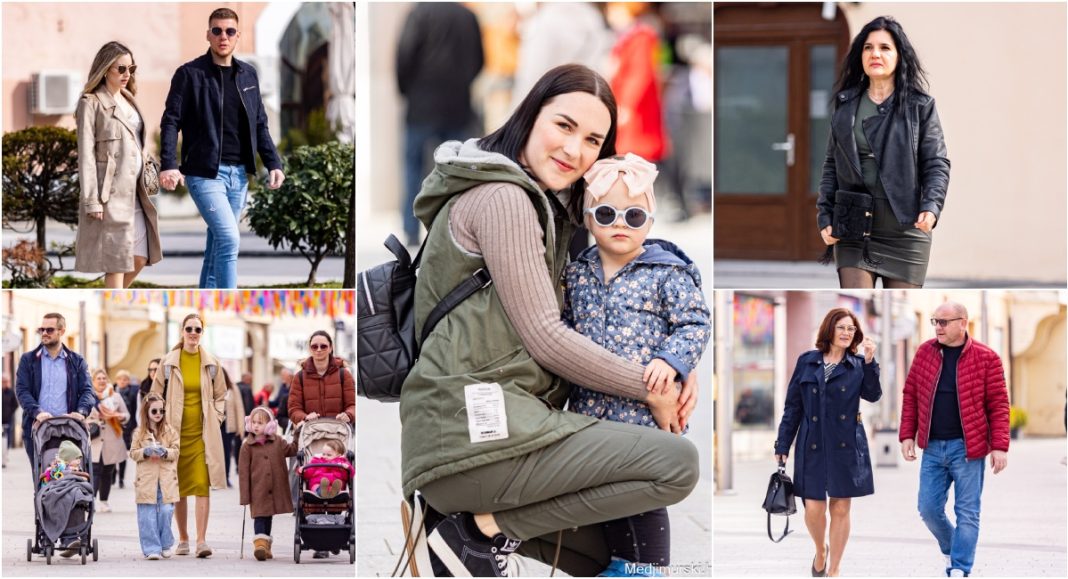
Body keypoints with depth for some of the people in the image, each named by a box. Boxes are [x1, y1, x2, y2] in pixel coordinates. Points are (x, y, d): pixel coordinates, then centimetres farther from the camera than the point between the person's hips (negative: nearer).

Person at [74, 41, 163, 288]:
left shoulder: (128, 101, 17)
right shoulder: (91, 104, -7)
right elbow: (86, 154, -10)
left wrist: (146, 184, 15)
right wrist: (92, 200, -16)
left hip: (134, 191, 8)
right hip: (110, 193, -8)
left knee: (140, 258, 6)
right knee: (116, 259, -5)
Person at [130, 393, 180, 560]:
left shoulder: (170, 431, 8)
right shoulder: (140, 432, 6)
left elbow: (176, 451, 6)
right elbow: (133, 453, 6)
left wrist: (165, 452, -14)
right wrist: (145, 452, -12)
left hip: (166, 480, 1)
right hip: (147, 480, -1)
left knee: (166, 512, -3)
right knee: (148, 516, -3)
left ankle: (166, 545, 14)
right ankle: (152, 548, 1)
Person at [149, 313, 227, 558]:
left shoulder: (211, 363, 7)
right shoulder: (168, 363, 4)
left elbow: (220, 396, 18)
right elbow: (157, 396, 11)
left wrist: (216, 418, 5)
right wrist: (164, 424, 3)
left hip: (203, 433, 0)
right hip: (176, 431, 0)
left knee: (202, 486, -10)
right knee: (178, 488, 4)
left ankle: (201, 540, -13)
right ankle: (183, 539, 14)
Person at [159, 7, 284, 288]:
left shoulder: (248, 75, 12)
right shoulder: (189, 74, -4)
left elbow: (260, 125, 17)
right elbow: (171, 121, -8)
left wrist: (273, 163, 7)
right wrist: (168, 165, -20)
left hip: (239, 174, 6)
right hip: (205, 172, -6)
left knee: (218, 242, 10)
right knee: (229, 239, -18)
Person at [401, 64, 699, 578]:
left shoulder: (547, 208, 24)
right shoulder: (501, 197, -8)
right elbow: (544, 337, -13)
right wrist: (649, 388, -4)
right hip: (479, 429, -10)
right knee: (677, 464, -18)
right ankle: (490, 528, -12)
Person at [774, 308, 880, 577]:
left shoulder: (858, 365, 4)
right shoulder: (806, 362, 4)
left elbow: (872, 394, -13)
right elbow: (793, 407, 7)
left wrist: (869, 362, -21)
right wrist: (782, 445, 4)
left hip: (846, 446, 0)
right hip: (812, 446, 0)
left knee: (841, 509, 3)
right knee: (814, 508, -5)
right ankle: (821, 550, 27)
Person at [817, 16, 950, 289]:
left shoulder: (920, 105, 2)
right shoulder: (845, 105, 10)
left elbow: (937, 164, -1)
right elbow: (832, 165, 13)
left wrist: (931, 206, -17)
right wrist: (825, 216, 3)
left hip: (905, 233, -1)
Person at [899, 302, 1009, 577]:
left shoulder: (986, 358, -6)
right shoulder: (924, 352, 5)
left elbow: (998, 405, -5)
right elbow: (910, 395, 10)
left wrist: (999, 446, -11)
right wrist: (907, 435, 4)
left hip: (968, 448, -4)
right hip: (932, 448, 4)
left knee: (967, 513, -1)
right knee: (929, 509, 7)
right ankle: (951, 552, 32)